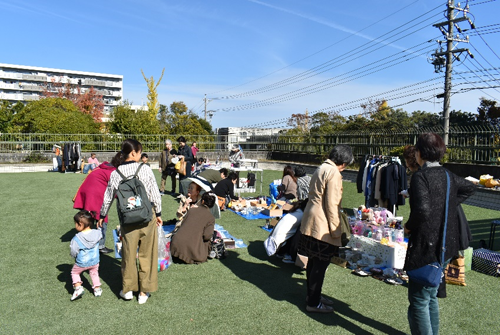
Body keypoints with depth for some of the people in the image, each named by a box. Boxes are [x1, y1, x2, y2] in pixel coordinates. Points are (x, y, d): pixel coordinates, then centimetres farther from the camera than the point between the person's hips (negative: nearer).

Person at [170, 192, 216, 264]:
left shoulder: (192, 210, 9)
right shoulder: (211, 218, 0)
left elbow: (183, 224, 14)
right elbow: (207, 236, -9)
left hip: (176, 244, 4)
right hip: (192, 247, -4)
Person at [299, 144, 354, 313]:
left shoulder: (320, 169, 14)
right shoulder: (333, 173, -15)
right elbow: (331, 204, -19)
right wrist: (335, 230, -13)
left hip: (310, 222, 10)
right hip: (322, 226, -10)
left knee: (313, 262, 18)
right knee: (320, 265, 1)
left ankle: (312, 295, 32)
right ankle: (313, 303, 12)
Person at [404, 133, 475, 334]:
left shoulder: (420, 176, -18)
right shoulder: (448, 176, 7)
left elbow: (422, 210, -30)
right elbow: (470, 188, 28)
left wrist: (408, 227, -12)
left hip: (426, 247, -9)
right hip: (446, 247, 9)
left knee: (418, 301, 3)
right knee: (431, 296, 23)